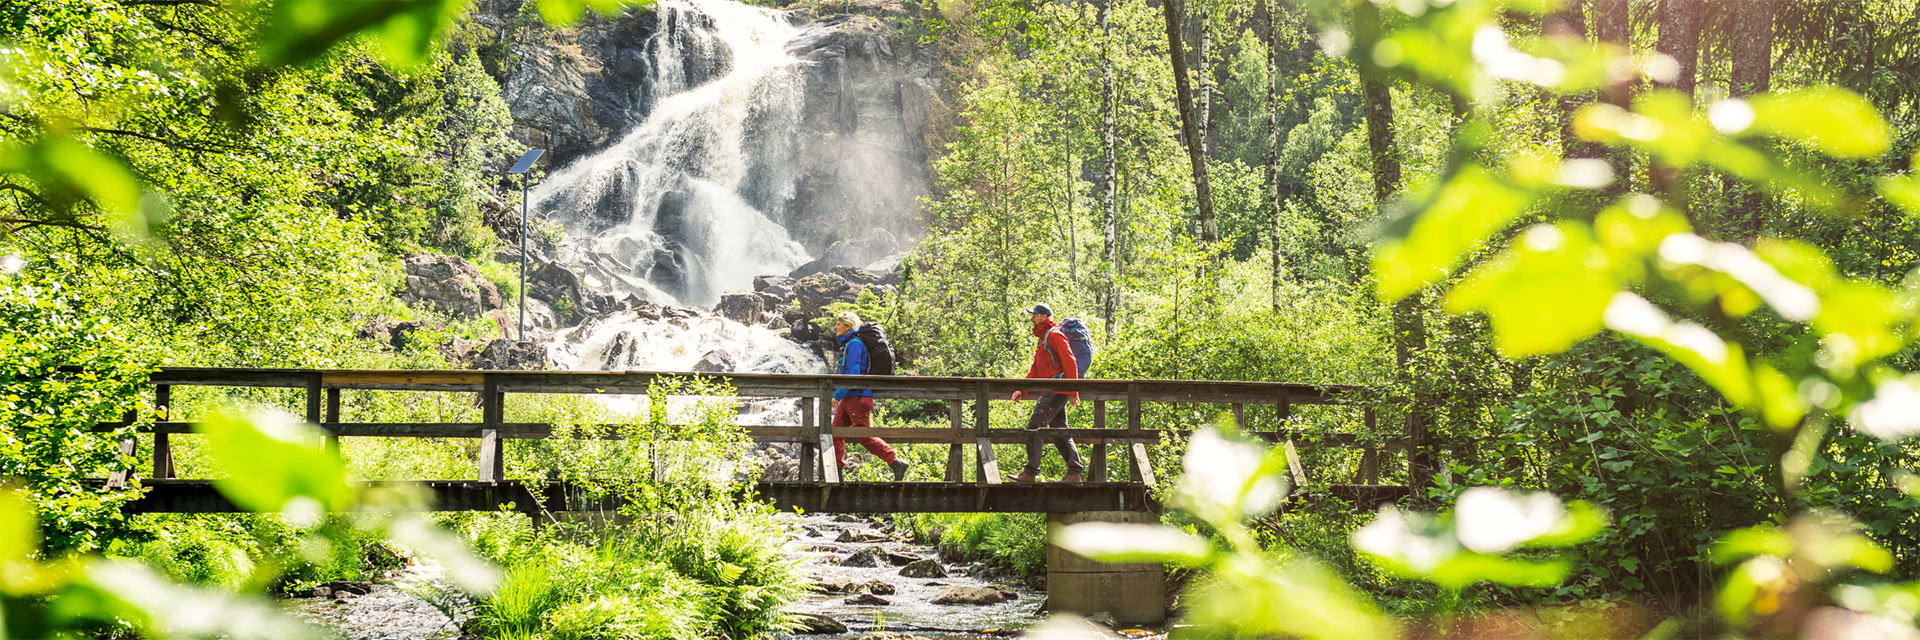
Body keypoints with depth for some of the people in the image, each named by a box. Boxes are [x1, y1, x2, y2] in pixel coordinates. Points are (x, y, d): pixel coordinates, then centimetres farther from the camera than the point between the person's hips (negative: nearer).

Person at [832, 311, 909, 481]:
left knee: (865, 436, -9)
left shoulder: (854, 344, -13)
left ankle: (896, 463, -6)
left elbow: (852, 372, -21)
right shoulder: (847, 344, 18)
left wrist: (838, 395, -19)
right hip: (848, 398, 10)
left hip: (858, 397, -10)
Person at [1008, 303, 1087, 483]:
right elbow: (1036, 370, 24)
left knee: (1034, 426, -12)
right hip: (1051, 392, 10)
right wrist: (1023, 391, 12)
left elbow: (1070, 363, -14)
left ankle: (1030, 473, -13)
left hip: (1057, 392, -10)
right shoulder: (1043, 339, 24)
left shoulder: (1055, 335, -7)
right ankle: (1074, 472, 10)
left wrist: (1072, 392, -18)